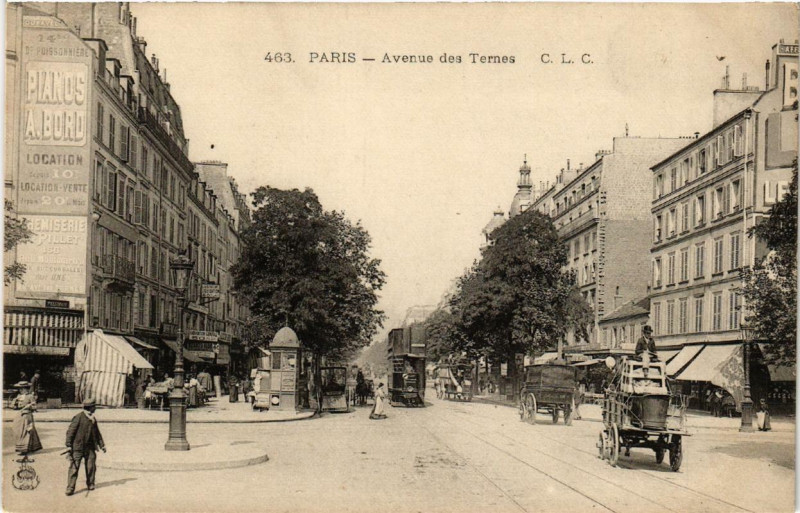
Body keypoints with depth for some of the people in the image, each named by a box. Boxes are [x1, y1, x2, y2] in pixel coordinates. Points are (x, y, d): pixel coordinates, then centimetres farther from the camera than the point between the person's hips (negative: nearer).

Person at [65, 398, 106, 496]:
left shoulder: (93, 419, 10)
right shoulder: (78, 417, -12)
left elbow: (97, 433, 20)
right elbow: (70, 431, -12)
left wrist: (102, 445, 18)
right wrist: (68, 446, -16)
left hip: (89, 447, 6)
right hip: (77, 447, -6)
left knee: (91, 466, 7)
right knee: (74, 467, -6)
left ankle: (90, 484, 26)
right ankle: (70, 488, -2)